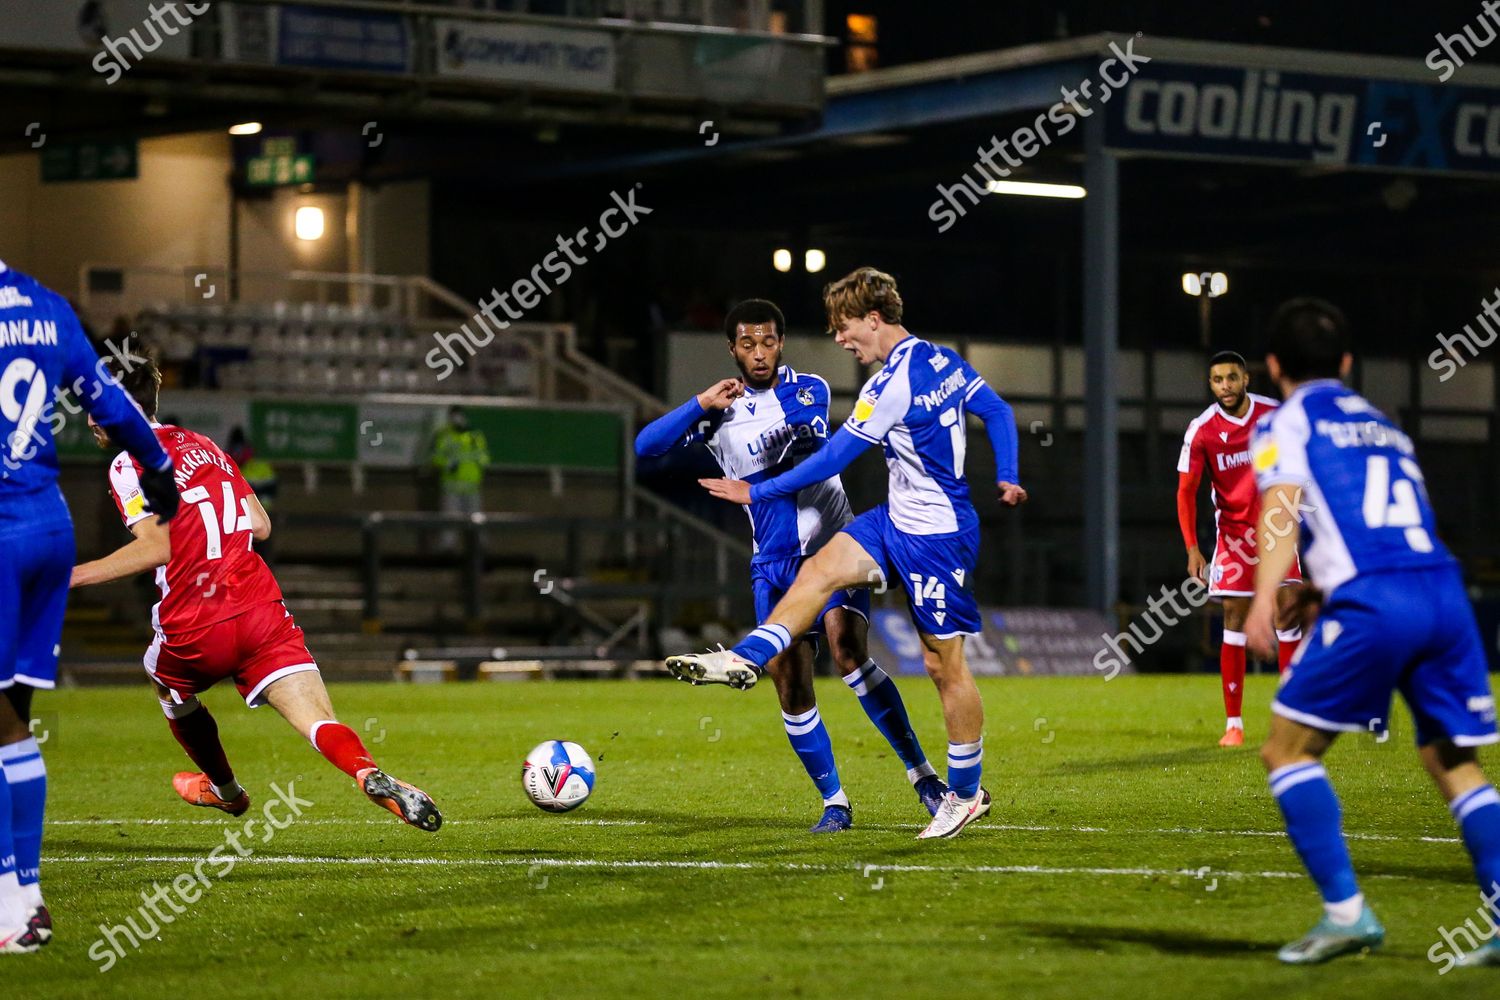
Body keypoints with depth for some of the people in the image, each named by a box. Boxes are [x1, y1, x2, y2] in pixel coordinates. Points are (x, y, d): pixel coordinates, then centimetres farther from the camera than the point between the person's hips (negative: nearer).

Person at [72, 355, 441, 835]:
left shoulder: (128, 462, -3)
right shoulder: (201, 444, 19)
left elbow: (157, 547, -15)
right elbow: (260, 526, 19)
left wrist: (76, 575, -13)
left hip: (196, 627, -4)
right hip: (261, 609, 4)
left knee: (168, 684, 32)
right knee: (324, 727, -8)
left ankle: (226, 789, 47)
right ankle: (373, 776, -38)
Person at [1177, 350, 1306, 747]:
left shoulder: (1275, 414, -6)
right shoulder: (1201, 430, -10)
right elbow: (1186, 490, -7)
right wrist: (1192, 548, -15)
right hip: (1232, 531, -1)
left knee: (1288, 611, -7)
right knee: (1235, 621, -4)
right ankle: (1233, 724, 1)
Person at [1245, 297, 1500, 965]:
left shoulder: (1285, 423, 13)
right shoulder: (1385, 427, 30)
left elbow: (1281, 509, -5)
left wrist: (1263, 599, -20)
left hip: (1372, 601, -6)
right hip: (1445, 591, 6)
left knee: (1288, 750, 3)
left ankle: (1345, 910, -9)